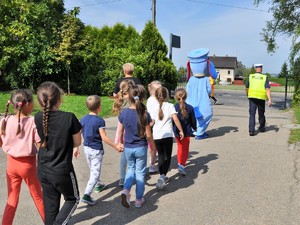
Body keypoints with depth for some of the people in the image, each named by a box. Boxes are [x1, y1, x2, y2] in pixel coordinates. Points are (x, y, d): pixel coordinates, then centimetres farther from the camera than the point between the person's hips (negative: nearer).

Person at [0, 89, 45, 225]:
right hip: (28, 164, -3)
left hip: (12, 163, 3)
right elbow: (40, 146, -17)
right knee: (38, 197, 18)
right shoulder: (33, 122, -19)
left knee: (12, 201, 17)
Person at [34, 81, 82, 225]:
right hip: (62, 170, -5)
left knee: (50, 205, 19)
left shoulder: (38, 118, -6)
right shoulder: (69, 118, -20)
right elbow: (77, 143, -8)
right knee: (73, 199, 19)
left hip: (43, 170, 5)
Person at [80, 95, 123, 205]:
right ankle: (87, 195, -10)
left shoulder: (83, 119, -2)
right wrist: (115, 146, -16)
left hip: (86, 148, 7)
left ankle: (98, 185, 44)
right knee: (95, 173, -1)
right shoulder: (100, 121, -19)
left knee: (92, 170, 24)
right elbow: (104, 138, -22)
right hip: (96, 150, -6)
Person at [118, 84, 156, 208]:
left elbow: (120, 132, 1)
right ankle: (139, 199, 23)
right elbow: (148, 135, -11)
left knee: (131, 169, 24)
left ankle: (126, 190, 2)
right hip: (141, 148, -2)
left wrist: (121, 143, 19)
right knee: (140, 172, 12)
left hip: (128, 148, 3)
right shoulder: (144, 114, -16)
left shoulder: (123, 113, -8)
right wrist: (153, 146, 6)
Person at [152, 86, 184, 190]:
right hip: (167, 135, -3)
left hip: (156, 136, 3)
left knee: (161, 156, 18)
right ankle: (162, 176, -13)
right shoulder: (170, 106, -3)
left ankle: (162, 176, 23)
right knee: (167, 157, 6)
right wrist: (181, 131, -2)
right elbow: (175, 119, -11)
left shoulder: (154, 107, 5)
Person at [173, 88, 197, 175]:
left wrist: (173, 130, 11)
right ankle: (182, 165, -5)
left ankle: (179, 163, 32)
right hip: (186, 132, -2)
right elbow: (193, 120, -3)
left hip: (177, 132, 2)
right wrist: (194, 128, 16)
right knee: (185, 149, 8)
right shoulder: (190, 108, -12)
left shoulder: (173, 108, -12)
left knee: (180, 148, 22)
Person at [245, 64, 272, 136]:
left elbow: (247, 88, 14)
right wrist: (269, 99, -13)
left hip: (252, 97, 0)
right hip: (261, 98, 0)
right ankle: (262, 128, 36)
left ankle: (251, 130, -13)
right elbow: (268, 89, -9)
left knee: (252, 114, 0)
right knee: (261, 114, 17)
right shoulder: (264, 77, 1)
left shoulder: (250, 76, 6)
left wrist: (248, 95, 31)